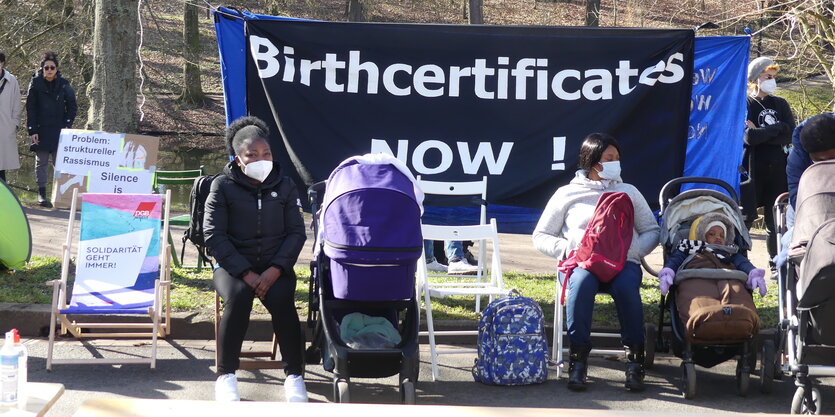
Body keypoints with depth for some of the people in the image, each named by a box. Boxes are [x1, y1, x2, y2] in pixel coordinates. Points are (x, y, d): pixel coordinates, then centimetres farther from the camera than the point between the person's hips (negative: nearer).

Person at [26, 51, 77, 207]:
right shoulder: (36, 83, 0)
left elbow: (72, 106, 8)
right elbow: (30, 108, 0)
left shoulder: (63, 84, 3)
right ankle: (42, 194, 7)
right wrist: (32, 130, -7)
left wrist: (68, 125, -3)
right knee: (41, 162, 3)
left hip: (59, 130, 1)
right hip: (41, 130, -1)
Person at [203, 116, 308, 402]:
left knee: (281, 299, -30)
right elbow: (214, 236, -6)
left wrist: (275, 270, -14)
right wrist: (246, 274, -16)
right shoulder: (222, 186, 0)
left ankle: (295, 375, -17)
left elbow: (296, 232, 3)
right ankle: (226, 375, -21)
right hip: (233, 265, -1)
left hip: (275, 265, 1)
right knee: (238, 297, -33)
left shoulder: (284, 186, 7)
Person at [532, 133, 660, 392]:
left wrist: (632, 251, -2)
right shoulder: (567, 193, 17)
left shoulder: (629, 192, 24)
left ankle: (635, 360, -30)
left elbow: (652, 231, 19)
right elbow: (541, 236, 15)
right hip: (580, 262, -1)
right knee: (582, 283, -38)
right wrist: (566, 250, -6)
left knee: (626, 287, -36)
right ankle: (578, 359, -35)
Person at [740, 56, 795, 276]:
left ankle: (777, 264, 10)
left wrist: (760, 134, -9)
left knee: (775, 218, 4)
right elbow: (748, 137, -14)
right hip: (752, 169, -4)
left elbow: (790, 136, -1)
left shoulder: (780, 105, 13)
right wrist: (777, 128, -10)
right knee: (746, 216, -5)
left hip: (777, 169, 4)